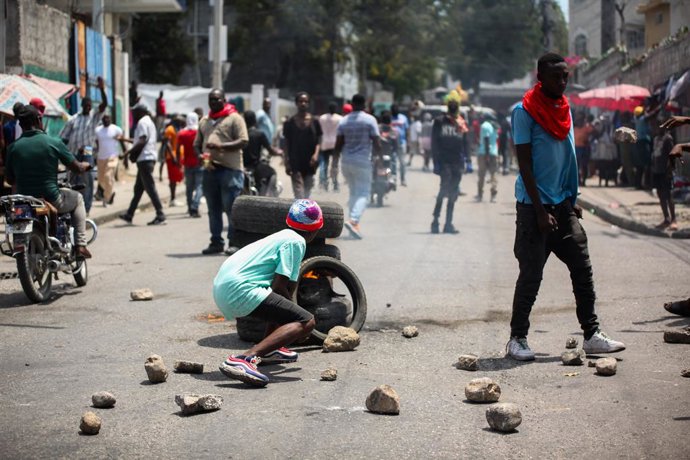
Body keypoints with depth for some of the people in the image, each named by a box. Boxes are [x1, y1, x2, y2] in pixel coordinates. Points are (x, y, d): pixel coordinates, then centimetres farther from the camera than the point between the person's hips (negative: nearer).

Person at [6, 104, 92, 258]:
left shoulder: (13, 147, -3)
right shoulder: (53, 143, -10)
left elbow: (9, 179, 6)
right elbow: (77, 168, -2)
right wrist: (85, 165, 21)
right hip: (51, 200, -3)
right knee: (77, 198, 26)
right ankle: (80, 245, 16)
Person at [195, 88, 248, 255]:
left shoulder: (234, 118, 0)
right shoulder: (204, 121, 20)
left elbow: (243, 141, -10)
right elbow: (197, 144, 23)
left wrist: (221, 146, -20)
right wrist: (200, 155, 0)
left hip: (230, 169, -6)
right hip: (209, 169, 6)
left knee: (231, 207, -7)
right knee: (213, 209, 9)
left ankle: (234, 242, -3)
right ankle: (216, 242, 14)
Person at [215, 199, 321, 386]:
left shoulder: (283, 236, 24)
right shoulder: (296, 242, -3)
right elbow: (279, 286, -10)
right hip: (240, 290, -10)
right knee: (307, 321, -16)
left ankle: (269, 350, 33)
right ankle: (246, 359, -32)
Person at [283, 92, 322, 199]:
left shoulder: (314, 121, 4)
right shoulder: (290, 122, 1)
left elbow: (318, 141, 5)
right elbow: (287, 144, 4)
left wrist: (316, 154, -13)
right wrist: (287, 162, -3)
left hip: (309, 162, 2)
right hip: (295, 162, -2)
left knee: (307, 190, 12)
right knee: (299, 193, -10)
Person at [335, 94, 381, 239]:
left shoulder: (343, 121, 6)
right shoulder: (369, 120, -6)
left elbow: (338, 145, 5)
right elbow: (376, 142, -9)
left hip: (346, 161, 5)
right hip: (363, 161, -5)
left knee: (353, 192, 17)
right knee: (363, 193, -4)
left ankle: (354, 223, 15)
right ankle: (353, 220, -24)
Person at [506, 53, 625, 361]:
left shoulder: (564, 109, 11)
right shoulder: (524, 111, -10)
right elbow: (524, 164, -13)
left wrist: (572, 202, 15)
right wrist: (540, 211, -16)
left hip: (563, 203, 7)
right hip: (534, 205, -6)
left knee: (582, 269, 3)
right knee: (531, 274, -2)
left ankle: (591, 335, 9)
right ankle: (517, 339, 10)